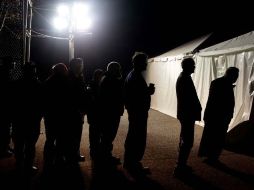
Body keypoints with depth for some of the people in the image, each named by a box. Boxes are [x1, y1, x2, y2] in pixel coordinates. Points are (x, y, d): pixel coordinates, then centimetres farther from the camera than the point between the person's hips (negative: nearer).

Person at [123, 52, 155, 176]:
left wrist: (148, 90, 8)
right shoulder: (137, 77, -20)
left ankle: (129, 162, 30)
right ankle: (134, 165, 7)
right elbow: (139, 96, -26)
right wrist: (149, 91, -11)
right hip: (139, 112, -11)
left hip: (133, 111, 11)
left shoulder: (131, 75, 12)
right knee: (139, 140, -2)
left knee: (132, 137, 19)